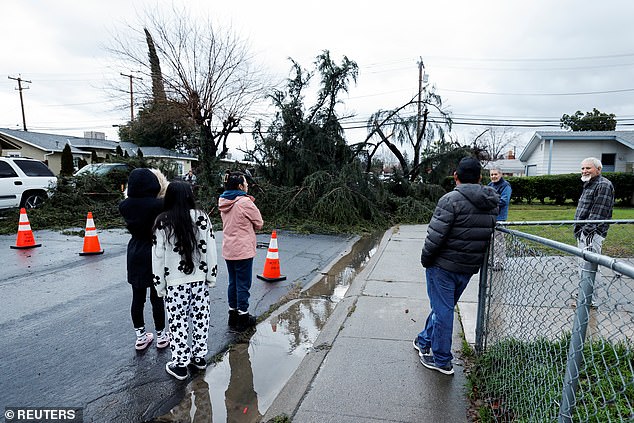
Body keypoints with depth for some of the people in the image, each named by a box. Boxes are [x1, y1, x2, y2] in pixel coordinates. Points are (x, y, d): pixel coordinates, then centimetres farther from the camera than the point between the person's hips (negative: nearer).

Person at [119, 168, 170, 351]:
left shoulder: (125, 205, -5)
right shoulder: (158, 204, -20)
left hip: (135, 255, 4)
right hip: (155, 254, -4)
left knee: (137, 297, 13)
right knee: (157, 297, 8)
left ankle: (140, 337, 26)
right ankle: (161, 336, 23)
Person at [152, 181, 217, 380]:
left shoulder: (162, 222, -8)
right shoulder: (201, 217, -4)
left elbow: (158, 255, -6)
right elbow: (209, 249, -1)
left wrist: (159, 284, 3)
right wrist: (211, 275, 8)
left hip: (174, 281, -2)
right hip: (199, 278, 2)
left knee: (178, 321, 8)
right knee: (200, 317, 14)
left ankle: (180, 364, 18)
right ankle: (199, 356, 28)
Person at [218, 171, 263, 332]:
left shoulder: (223, 202, 5)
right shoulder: (245, 202, -18)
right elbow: (259, 223, -8)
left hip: (228, 250, 8)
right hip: (243, 250, -7)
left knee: (233, 282, 18)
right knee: (243, 284, 4)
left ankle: (233, 315, 30)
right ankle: (243, 319, 14)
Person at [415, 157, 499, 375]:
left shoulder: (451, 199, -18)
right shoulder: (491, 204, 5)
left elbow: (435, 236, -21)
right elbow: (489, 235, 10)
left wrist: (425, 259, -6)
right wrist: (474, 259, 17)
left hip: (443, 266, -7)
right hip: (470, 268, 7)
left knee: (443, 310, 5)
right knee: (443, 306, 21)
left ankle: (441, 360, 17)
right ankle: (425, 340, 39)